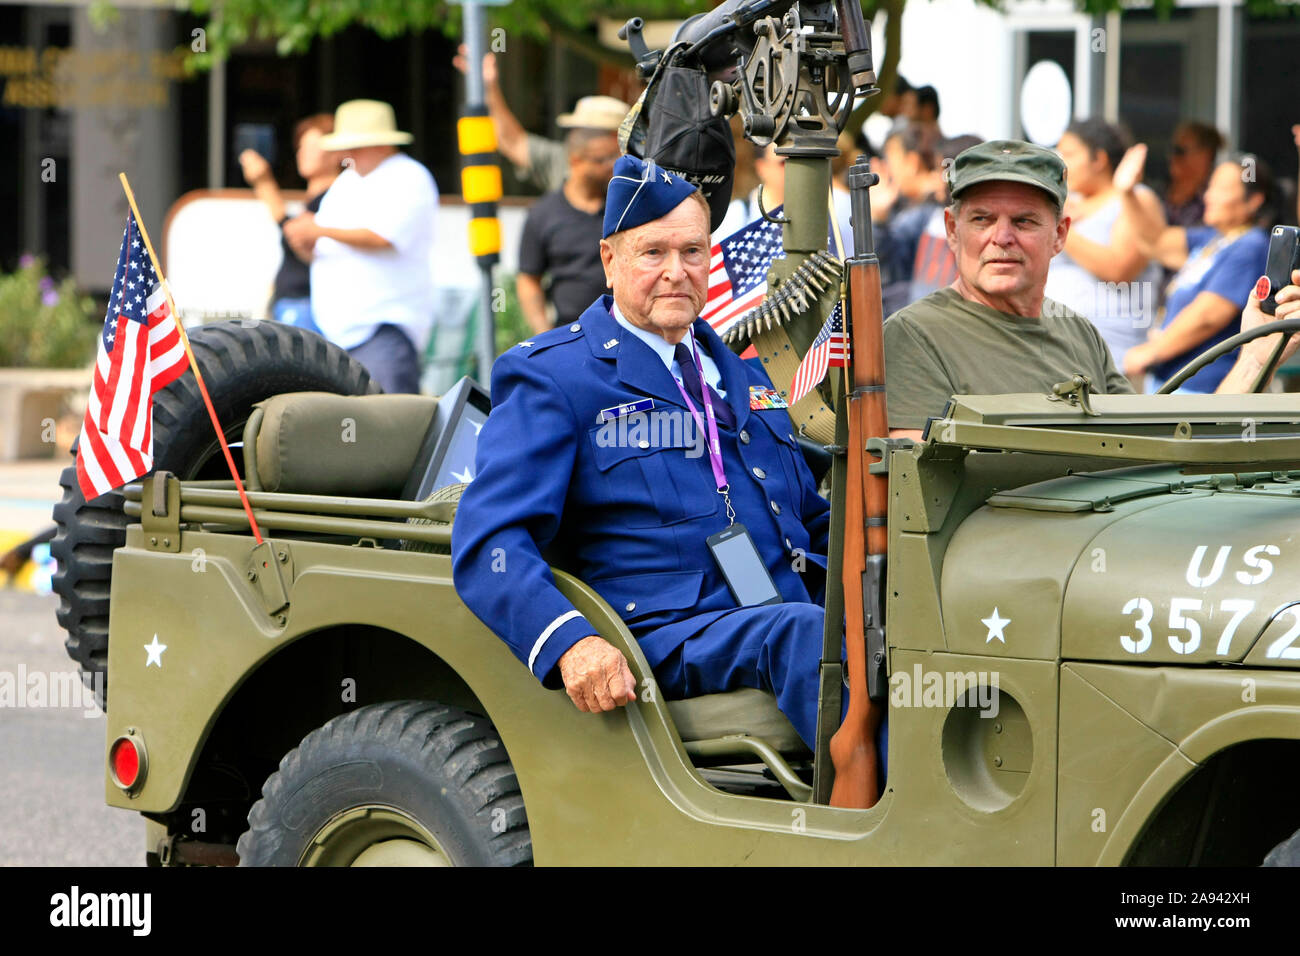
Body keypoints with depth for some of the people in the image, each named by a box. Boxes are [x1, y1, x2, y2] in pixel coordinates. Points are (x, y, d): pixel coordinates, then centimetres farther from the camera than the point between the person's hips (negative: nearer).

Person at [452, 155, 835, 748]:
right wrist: (568, 642, -26)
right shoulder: (552, 378, 4)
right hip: (659, 640, -6)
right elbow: (488, 543, -7)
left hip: (792, 606, 6)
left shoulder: (739, 374, 27)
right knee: (799, 633, -36)